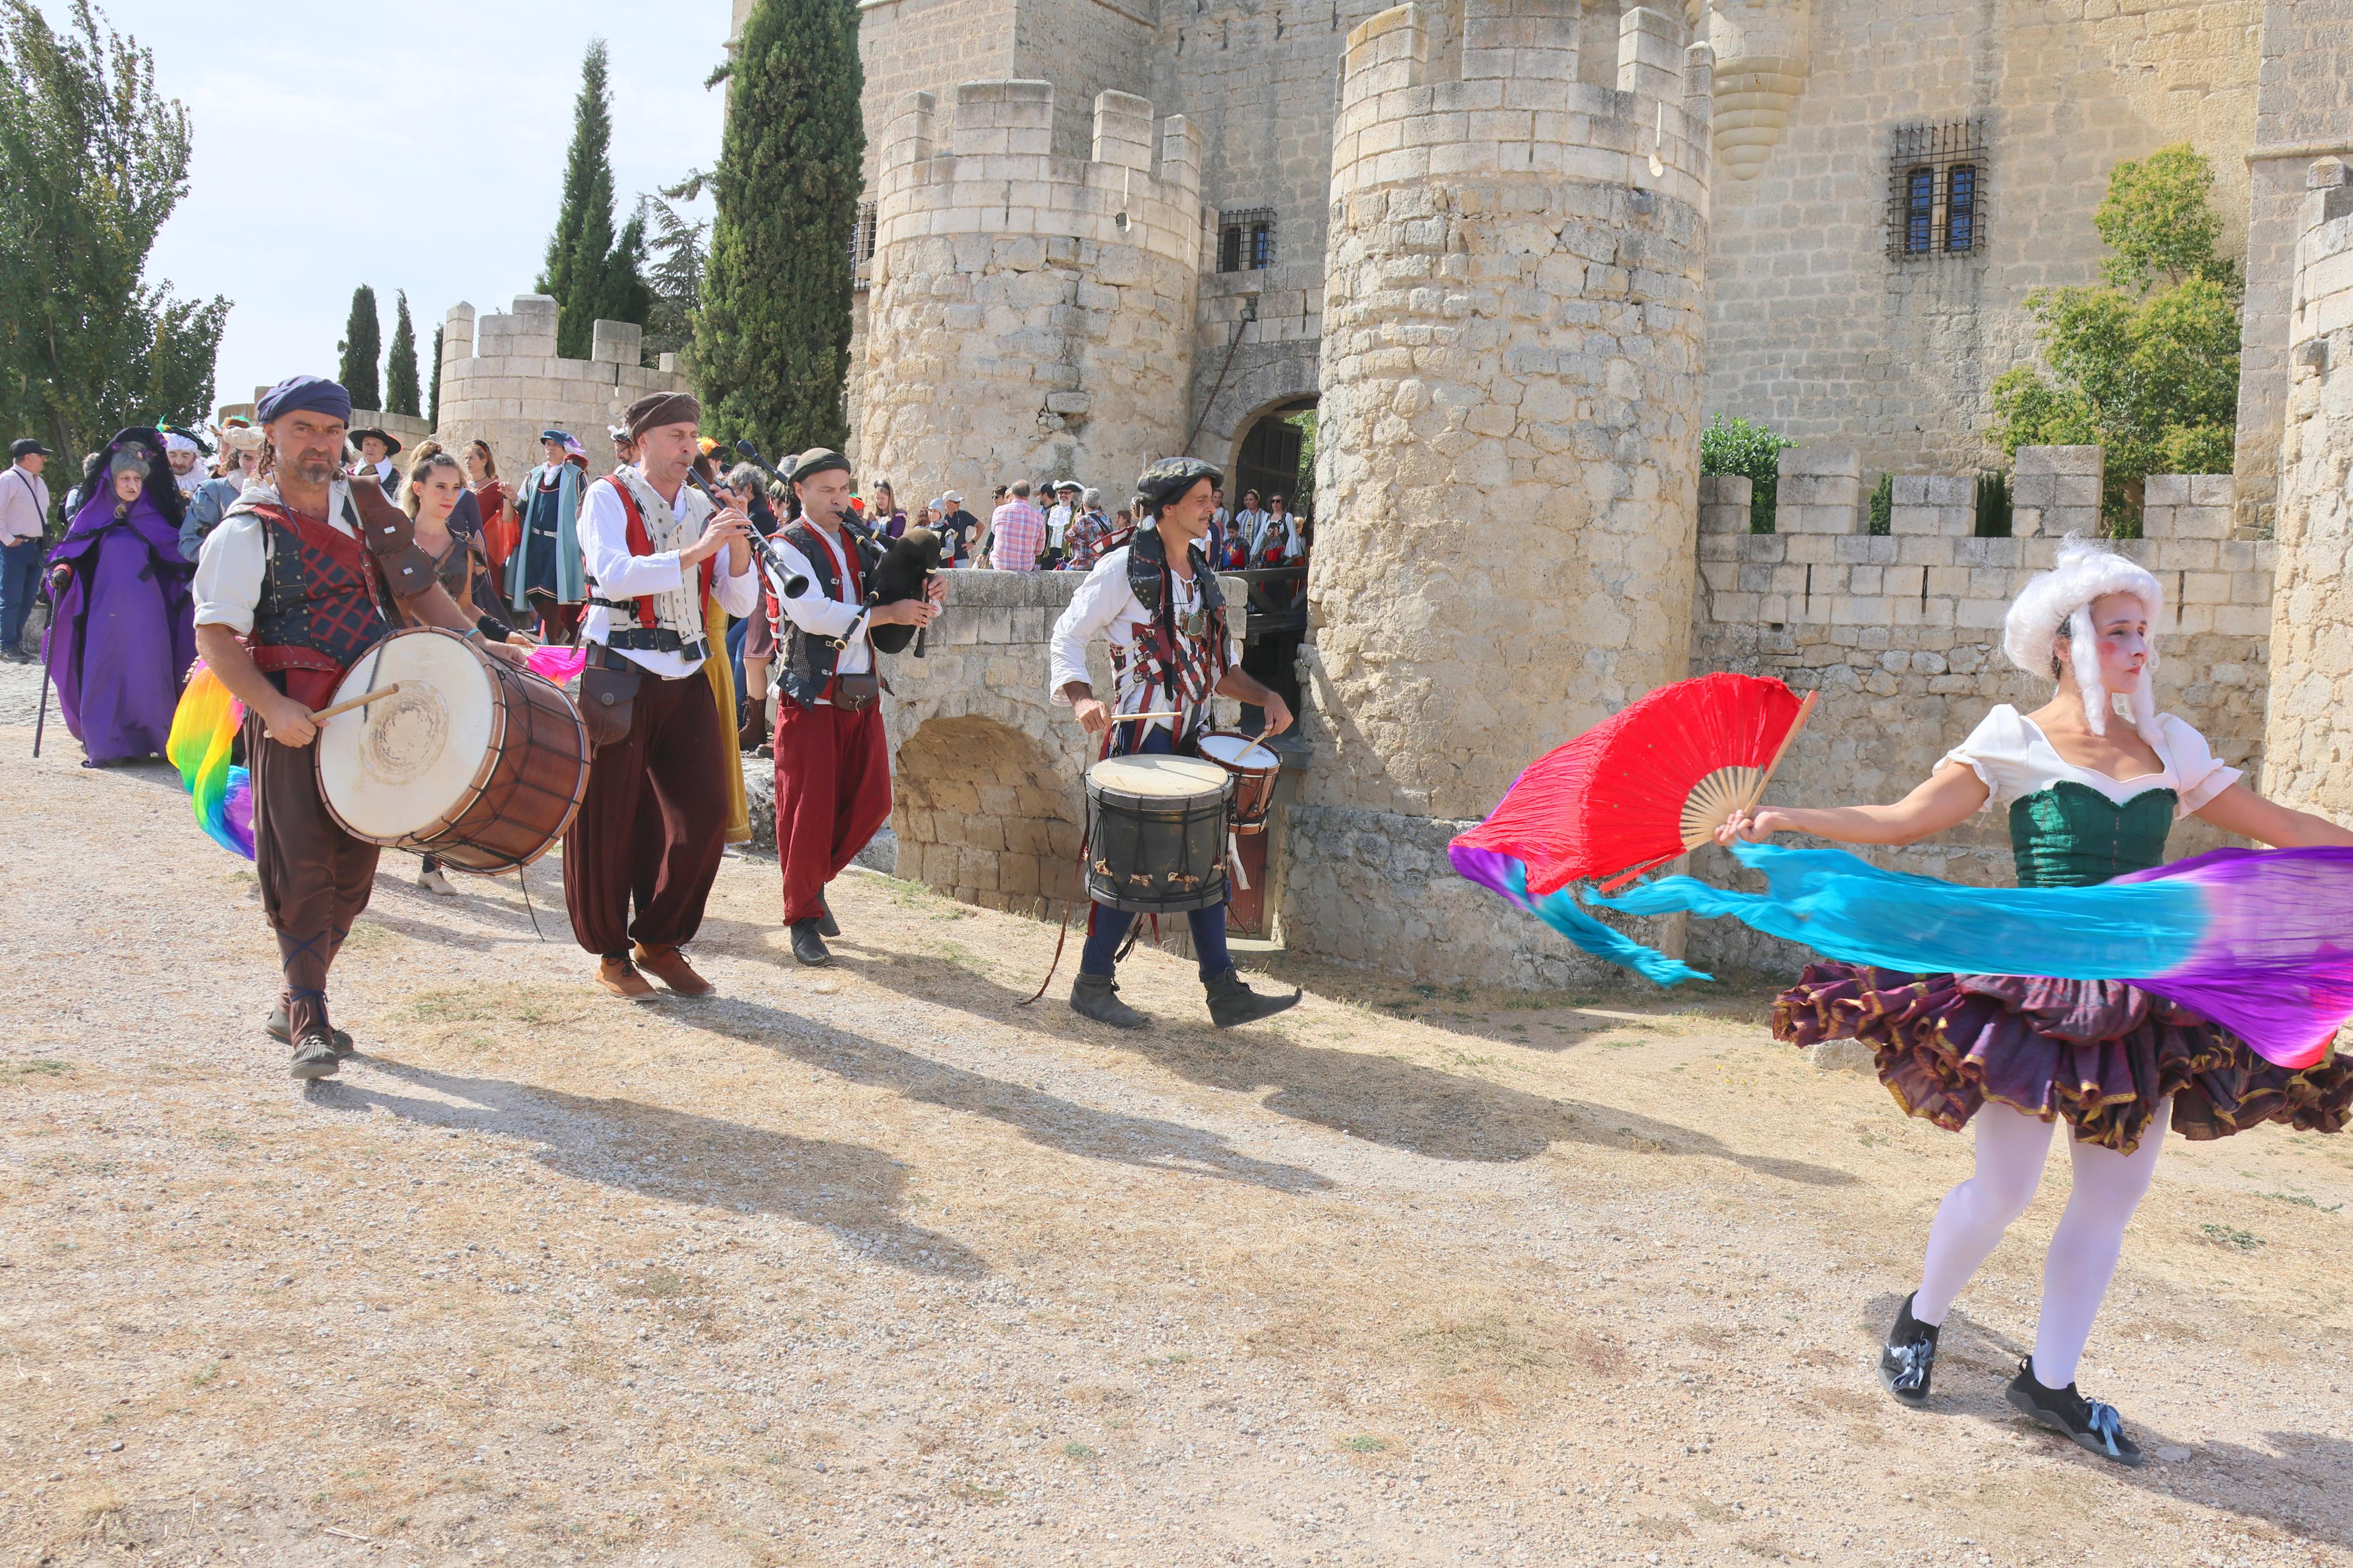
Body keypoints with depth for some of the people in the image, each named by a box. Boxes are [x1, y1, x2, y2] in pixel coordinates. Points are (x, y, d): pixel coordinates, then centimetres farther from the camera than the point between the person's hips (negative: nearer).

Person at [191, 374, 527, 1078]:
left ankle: (297, 1001, 25)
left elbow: (417, 587, 19)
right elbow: (215, 636, -12)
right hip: (293, 719, -6)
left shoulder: (367, 505, 11)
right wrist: (272, 707, -24)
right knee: (300, 867, -9)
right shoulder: (247, 531, -6)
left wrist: (477, 643, 7)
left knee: (354, 865, 9)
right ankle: (308, 1023, -4)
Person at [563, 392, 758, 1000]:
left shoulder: (703, 508, 13)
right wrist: (697, 550, -25)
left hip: (686, 680, 5)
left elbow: (741, 602, 8)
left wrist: (737, 545, -9)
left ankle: (659, 941, 17)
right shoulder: (610, 497, -2)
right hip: (620, 676, -5)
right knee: (610, 820, 1)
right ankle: (611, 953, 17)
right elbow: (615, 575, -20)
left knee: (705, 812, 0)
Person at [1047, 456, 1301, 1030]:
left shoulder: (1202, 575, 16)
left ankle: (1224, 992, 10)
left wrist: (1264, 697, 5)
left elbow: (1219, 664, 21)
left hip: (1193, 738, 7)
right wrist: (1082, 698, -24)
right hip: (1141, 736, -7)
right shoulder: (1123, 568, -6)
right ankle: (1093, 985, 8)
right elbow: (1067, 638, -7)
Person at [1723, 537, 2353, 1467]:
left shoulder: (2170, 748, 10)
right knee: (2002, 1191, -1)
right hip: (2037, 985, -5)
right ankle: (1921, 1320, 27)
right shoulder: (2015, 743, -3)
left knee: (2112, 1198, 9)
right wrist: (1784, 820, -21)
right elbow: (1901, 820, -10)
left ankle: (2049, 1381, 24)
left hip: (2145, 998, 5)